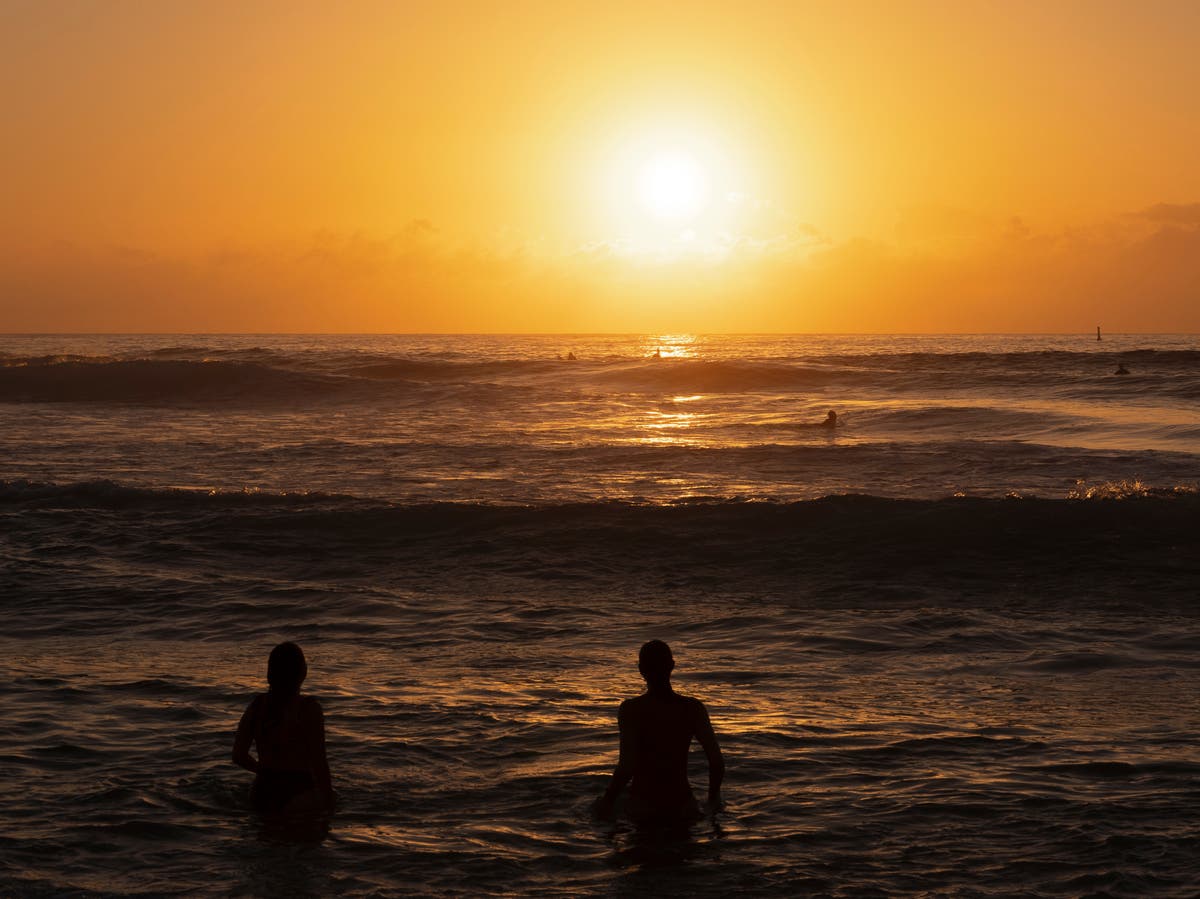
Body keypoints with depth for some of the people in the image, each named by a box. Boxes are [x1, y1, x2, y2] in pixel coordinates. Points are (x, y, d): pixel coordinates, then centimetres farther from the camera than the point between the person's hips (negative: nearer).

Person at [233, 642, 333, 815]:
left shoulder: (257, 705, 4)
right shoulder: (309, 708, -11)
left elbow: (238, 756, 9)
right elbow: (318, 764, -12)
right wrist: (328, 801, 0)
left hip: (262, 795, 5)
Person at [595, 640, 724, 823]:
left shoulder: (631, 710, -12)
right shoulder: (693, 708, -4)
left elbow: (627, 766, -21)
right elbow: (717, 762, -7)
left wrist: (608, 799, -6)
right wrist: (713, 798, 11)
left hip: (643, 808, -2)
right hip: (683, 806, 2)